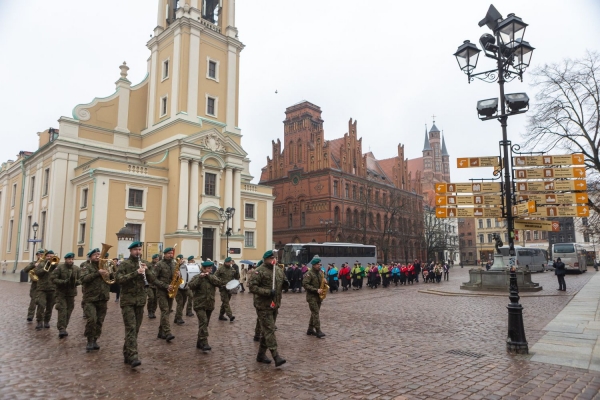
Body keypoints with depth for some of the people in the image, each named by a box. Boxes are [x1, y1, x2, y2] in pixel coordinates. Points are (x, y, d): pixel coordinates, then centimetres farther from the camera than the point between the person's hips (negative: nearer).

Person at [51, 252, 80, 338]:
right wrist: (64, 282, -22)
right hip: (61, 293, -4)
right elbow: (54, 279, -11)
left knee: (68, 311, 8)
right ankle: (61, 329, -10)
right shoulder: (59, 267, -7)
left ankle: (64, 328, 21)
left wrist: (76, 281, -16)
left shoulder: (76, 268, 3)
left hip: (71, 293, 4)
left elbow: (80, 280, 6)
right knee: (62, 310, -12)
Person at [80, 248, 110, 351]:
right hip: (90, 299, -4)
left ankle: (95, 340, 21)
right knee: (91, 319, -17)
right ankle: (90, 341, -1)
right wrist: (97, 273, -23)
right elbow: (83, 278, -17)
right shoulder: (88, 267, 1)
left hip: (102, 299, 4)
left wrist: (109, 275, -10)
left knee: (99, 322, 7)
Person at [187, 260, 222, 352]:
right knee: (203, 322, -18)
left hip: (210, 305, 5)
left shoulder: (213, 276, 8)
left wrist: (209, 276, -12)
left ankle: (199, 343, 23)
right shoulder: (197, 277, -3)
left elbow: (220, 283, -9)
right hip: (200, 304, -5)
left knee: (205, 323, 12)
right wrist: (200, 278, -24)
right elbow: (190, 286, -18)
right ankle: (204, 343, -20)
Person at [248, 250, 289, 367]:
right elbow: (252, 287, -19)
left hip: (275, 305, 8)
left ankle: (261, 354, 27)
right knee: (269, 331, -8)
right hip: (263, 306, -8)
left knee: (266, 330, 15)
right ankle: (276, 356, -8)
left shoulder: (279, 270, 11)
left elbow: (282, 283, 24)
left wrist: (286, 284, 0)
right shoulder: (259, 272, -13)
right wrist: (267, 292, -26)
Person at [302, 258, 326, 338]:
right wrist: (316, 290, -23)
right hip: (312, 296, -7)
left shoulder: (321, 272, 9)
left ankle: (310, 329, 21)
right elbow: (305, 284, -21)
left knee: (314, 313, 12)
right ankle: (318, 331, -10)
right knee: (315, 313, -10)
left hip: (319, 296, 7)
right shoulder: (309, 273, -14)